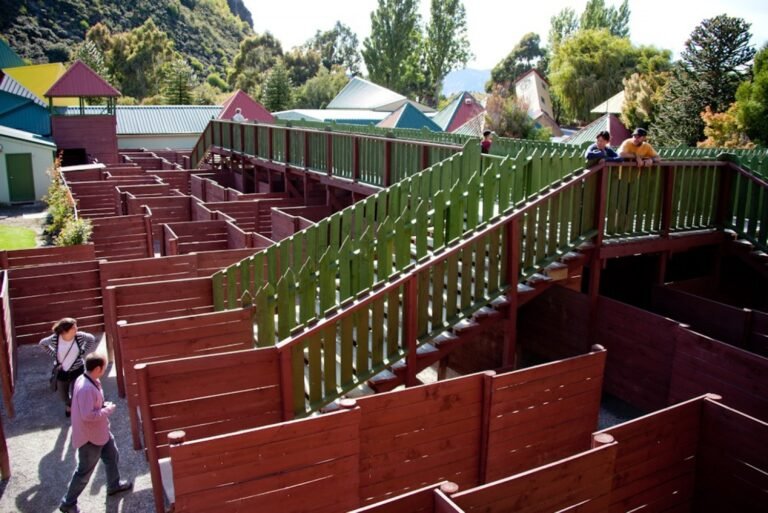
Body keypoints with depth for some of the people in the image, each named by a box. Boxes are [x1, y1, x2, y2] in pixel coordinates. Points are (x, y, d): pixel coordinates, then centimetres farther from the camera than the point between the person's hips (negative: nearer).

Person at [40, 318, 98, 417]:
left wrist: (83, 352, -3)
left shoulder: (79, 336, -20)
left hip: (77, 370, -1)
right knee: (63, 396, 22)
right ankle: (68, 404, 58)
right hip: (61, 371, 1)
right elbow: (42, 343, 1)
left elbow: (91, 339, 1)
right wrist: (54, 355, -3)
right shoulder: (54, 339, -21)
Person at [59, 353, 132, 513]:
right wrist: (107, 410, -22)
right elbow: (87, 415, -34)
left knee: (112, 456, 26)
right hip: (89, 437, -10)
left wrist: (104, 405, -1)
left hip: (100, 432, 10)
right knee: (85, 471, 7)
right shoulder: (86, 388, -33)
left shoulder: (90, 381, -2)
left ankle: (114, 485, 47)